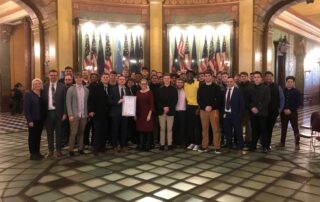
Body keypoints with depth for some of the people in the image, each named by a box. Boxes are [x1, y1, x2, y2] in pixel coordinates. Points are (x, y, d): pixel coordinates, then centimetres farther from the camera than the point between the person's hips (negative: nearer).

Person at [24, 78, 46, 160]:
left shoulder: (43, 94, 8)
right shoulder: (28, 95, -5)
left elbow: (44, 106, 8)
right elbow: (26, 109, -10)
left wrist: (44, 118, 0)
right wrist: (29, 120, -16)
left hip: (41, 119, 5)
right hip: (33, 120, -5)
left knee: (38, 136, 13)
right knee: (32, 136, 5)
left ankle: (37, 152, 23)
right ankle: (32, 154, 12)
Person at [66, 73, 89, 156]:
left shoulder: (86, 89, 8)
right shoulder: (71, 89, -1)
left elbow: (88, 102, 11)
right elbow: (68, 103, -5)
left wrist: (87, 113, 5)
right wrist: (70, 115, -12)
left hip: (84, 115, 3)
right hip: (75, 115, -3)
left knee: (81, 132, 9)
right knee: (73, 133, -3)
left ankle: (80, 148, 18)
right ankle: (71, 149, 8)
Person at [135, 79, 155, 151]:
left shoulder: (150, 92, -4)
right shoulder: (138, 93, 8)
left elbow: (152, 104, -8)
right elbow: (136, 104, 10)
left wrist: (149, 114, -14)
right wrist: (135, 114, 6)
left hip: (147, 113, -4)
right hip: (140, 114, 4)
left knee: (148, 129, 0)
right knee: (140, 130, 6)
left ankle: (148, 146, 7)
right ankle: (141, 145, 15)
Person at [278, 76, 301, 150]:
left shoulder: (296, 92, -2)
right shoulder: (282, 91, 4)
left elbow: (298, 103, -6)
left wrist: (290, 110, -14)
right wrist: (284, 109, -7)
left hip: (293, 113, -2)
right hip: (284, 112, 2)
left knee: (295, 128, -2)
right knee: (283, 128, 10)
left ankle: (297, 144, 6)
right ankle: (282, 142, 20)